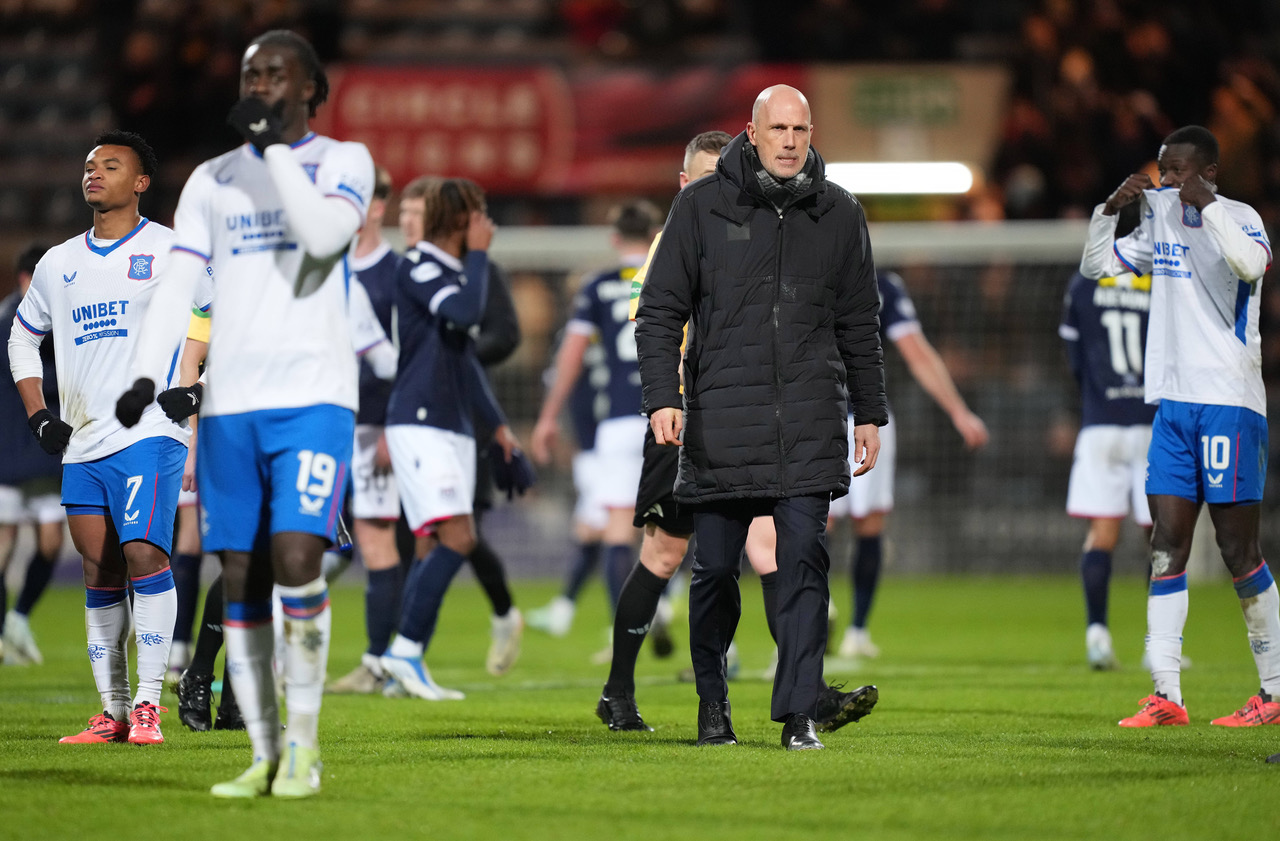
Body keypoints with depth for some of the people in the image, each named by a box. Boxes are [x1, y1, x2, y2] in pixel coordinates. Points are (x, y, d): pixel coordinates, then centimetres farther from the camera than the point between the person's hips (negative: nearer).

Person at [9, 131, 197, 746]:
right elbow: (22, 339, 27)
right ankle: (112, 712, 11)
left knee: (143, 554, -19)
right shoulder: (59, 263, 16)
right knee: (99, 577, 6)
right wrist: (38, 415, 15)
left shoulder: (169, 251, 0)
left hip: (148, 434, -6)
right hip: (81, 442, 6)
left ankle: (148, 704, -16)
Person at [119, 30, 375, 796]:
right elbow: (180, 281, 8)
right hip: (230, 402, 4)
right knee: (240, 579, 2)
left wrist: (273, 146, -12)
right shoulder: (213, 180, 15)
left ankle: (304, 741, -6)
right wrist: (148, 372, -5)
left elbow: (323, 235, -16)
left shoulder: (342, 161, 4)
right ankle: (264, 756, 8)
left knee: (296, 555, -18)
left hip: (313, 396, -4)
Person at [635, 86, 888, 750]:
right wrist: (662, 397, -6)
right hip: (720, 422, -1)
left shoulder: (838, 214, 9)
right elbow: (660, 310, 4)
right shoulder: (702, 207, 3)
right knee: (715, 570, 5)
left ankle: (799, 715, -5)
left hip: (809, 426, 1)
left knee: (804, 562, -7)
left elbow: (859, 323, 17)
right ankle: (712, 702, 24)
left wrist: (870, 413, 16)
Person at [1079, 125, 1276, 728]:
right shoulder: (1162, 222, 14)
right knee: (1167, 543, 1)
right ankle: (1165, 696, 0)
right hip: (1173, 402, 7)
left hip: (1229, 403, -7)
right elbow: (1095, 266, 20)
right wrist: (1109, 210, 3)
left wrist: (1205, 205, -26)